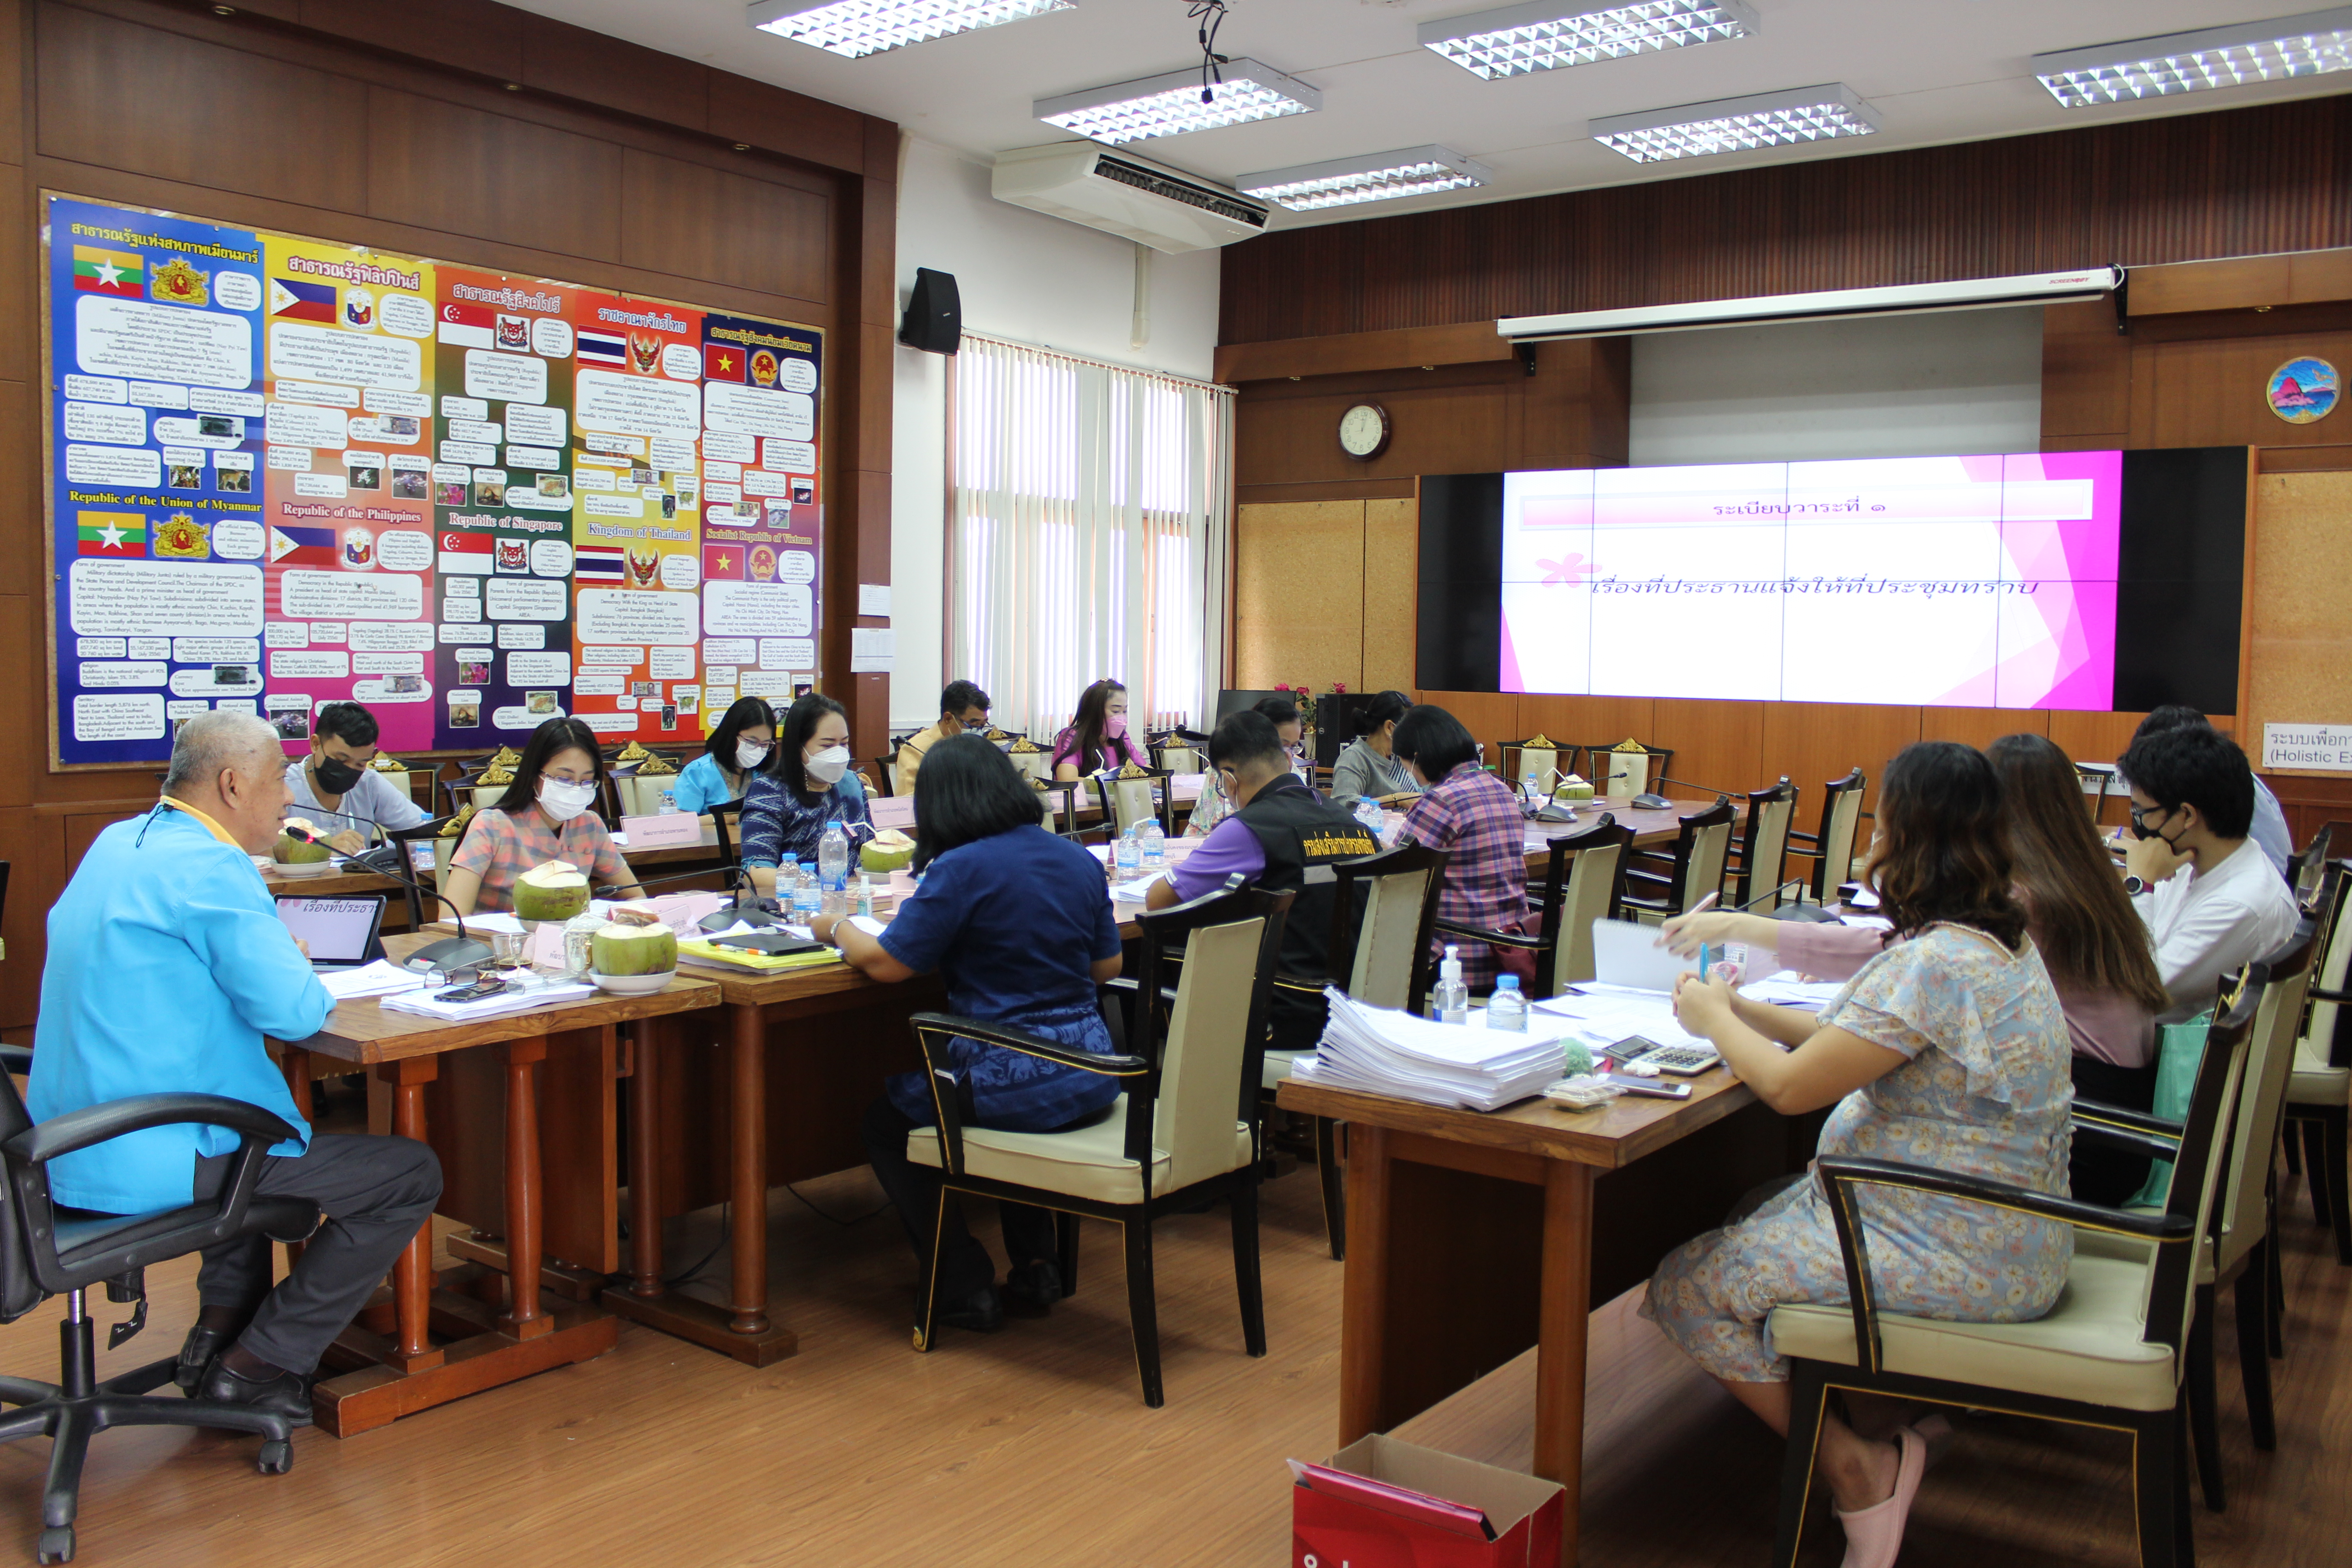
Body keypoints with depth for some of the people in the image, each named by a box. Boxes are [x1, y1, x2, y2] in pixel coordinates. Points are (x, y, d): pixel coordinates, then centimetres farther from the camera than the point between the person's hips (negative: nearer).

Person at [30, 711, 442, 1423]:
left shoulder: (117, 843, 11)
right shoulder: (210, 867, -19)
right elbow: (293, 1012, -23)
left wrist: (274, 961, 13)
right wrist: (302, 973, 0)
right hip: (144, 1163, -10)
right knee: (409, 1174, -3)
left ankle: (218, 1332, 29)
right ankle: (255, 1369, 4)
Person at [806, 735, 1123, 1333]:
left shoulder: (961, 870, -14)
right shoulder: (1079, 860, 7)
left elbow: (885, 963, -11)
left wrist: (835, 927, 7)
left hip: (1019, 1084, -7)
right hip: (1092, 1079, 7)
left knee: (886, 1121, 20)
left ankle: (965, 1286, 16)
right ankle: (1036, 1267, 31)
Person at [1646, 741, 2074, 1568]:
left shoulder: (1934, 964, -26)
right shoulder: (2003, 939, 7)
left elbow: (1790, 1086, -21)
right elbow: (1857, 1042, 15)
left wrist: (1713, 1017, -4)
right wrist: (1745, 1009, 12)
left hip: (1963, 1259, -10)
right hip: (2006, 1230, 10)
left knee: (1689, 1288, -6)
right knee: (1759, 1213, 23)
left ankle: (1859, 1470, 2)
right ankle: (1878, 1441, 17)